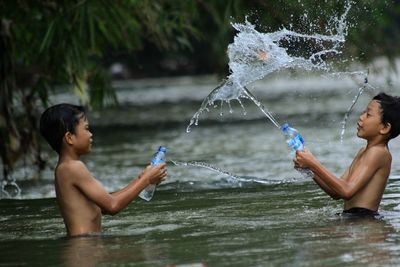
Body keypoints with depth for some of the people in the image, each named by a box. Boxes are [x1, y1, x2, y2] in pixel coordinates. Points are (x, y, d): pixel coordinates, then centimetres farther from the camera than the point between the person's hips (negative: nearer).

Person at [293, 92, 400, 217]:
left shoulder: (378, 152, -12)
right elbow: (336, 193, 16)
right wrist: (311, 168, 2)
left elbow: (347, 191, -22)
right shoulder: (363, 152, 20)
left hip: (363, 217, -9)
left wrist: (314, 164, -18)